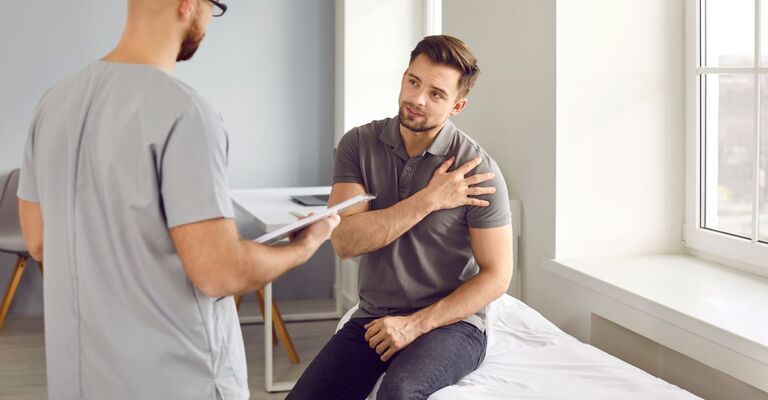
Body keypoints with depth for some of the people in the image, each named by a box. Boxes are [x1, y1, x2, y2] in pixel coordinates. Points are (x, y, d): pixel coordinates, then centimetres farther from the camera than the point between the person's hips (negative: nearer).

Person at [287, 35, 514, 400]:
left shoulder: (476, 170, -11)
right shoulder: (359, 145, -2)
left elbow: (496, 276, -8)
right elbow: (344, 241, -13)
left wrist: (416, 324, -15)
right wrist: (428, 200, -18)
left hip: (450, 322, -3)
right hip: (374, 318, 4)